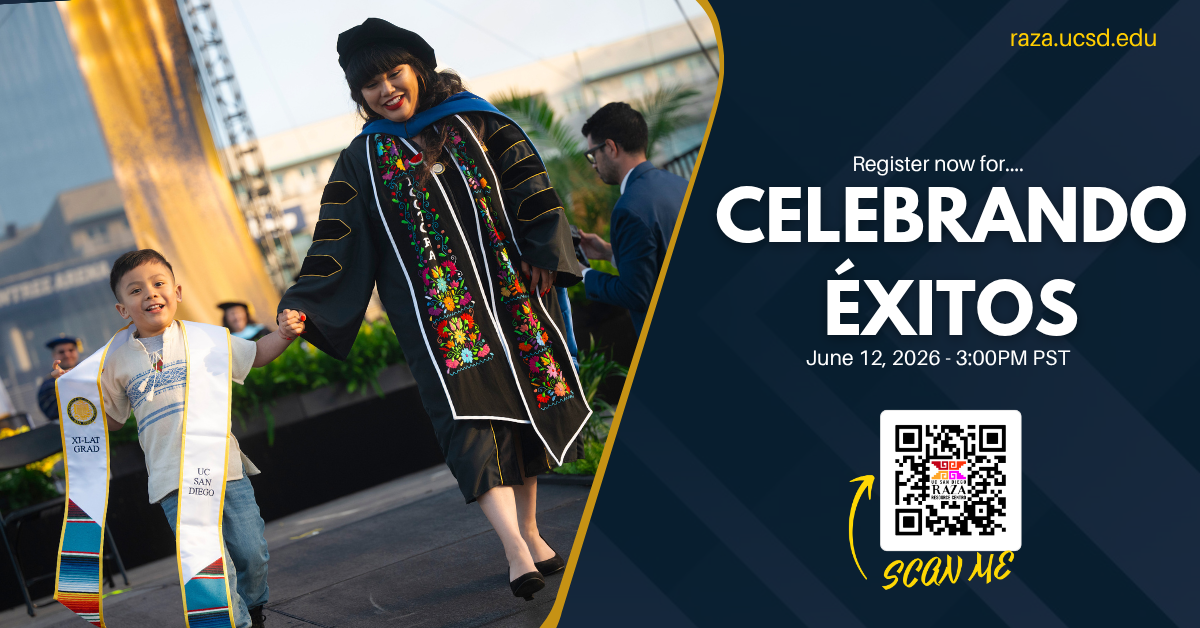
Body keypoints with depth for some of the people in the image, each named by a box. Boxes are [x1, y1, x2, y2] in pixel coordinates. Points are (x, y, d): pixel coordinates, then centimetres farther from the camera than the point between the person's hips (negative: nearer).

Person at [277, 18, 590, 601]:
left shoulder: (472, 120, 9)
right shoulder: (364, 159, 7)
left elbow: (526, 180, 5)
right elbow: (337, 241, 3)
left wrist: (541, 251, -5)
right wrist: (301, 305, -6)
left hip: (508, 285, 2)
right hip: (438, 310, -2)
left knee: (526, 402, 5)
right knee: (471, 414, -16)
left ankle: (529, 531, 17)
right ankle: (516, 551, -25)